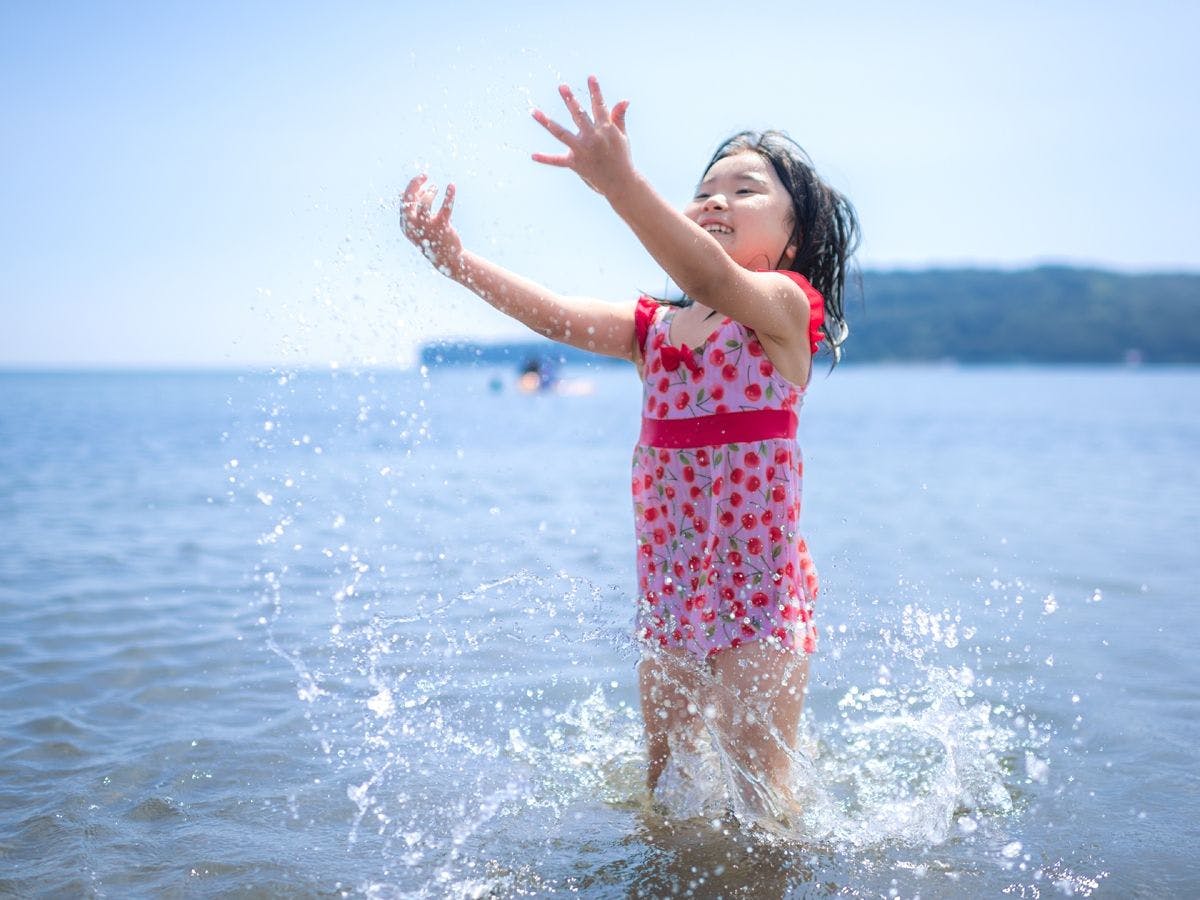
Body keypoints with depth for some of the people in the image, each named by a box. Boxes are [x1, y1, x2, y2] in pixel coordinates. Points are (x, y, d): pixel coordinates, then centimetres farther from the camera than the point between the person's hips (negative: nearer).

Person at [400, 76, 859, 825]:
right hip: (672, 591, 7)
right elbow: (557, 315, -4)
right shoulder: (654, 328, 10)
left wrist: (620, 183, -46)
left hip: (759, 587, -6)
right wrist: (455, 258, -19)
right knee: (663, 783, 17)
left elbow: (714, 281, -30)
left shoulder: (783, 305, -9)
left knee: (757, 791, 0)